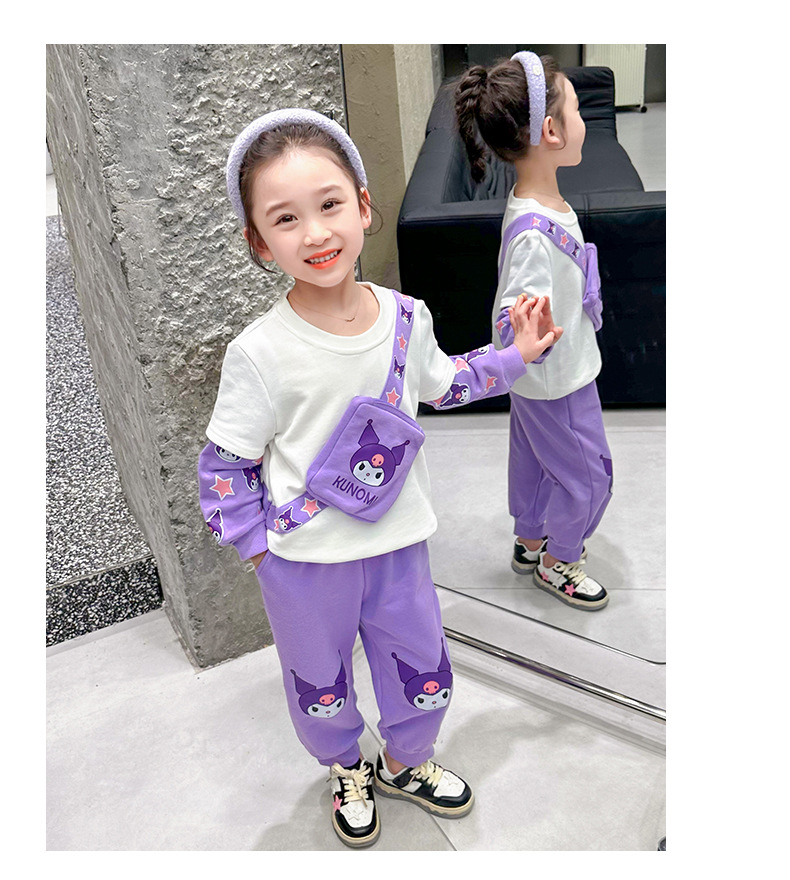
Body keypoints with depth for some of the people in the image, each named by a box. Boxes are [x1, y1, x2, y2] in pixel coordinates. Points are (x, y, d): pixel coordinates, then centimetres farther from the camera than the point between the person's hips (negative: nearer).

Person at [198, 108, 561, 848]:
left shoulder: (406, 316, -9)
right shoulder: (261, 354, -23)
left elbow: (442, 384, 12)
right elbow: (224, 463, -11)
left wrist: (515, 355, 6)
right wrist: (257, 544, -9)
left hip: (398, 542, 4)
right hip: (305, 564, -3)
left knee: (424, 673, 21)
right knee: (321, 683, 20)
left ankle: (405, 762, 54)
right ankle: (346, 772, 54)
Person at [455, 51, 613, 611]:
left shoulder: (546, 203, -2)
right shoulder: (532, 232, -33)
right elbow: (511, 326, -35)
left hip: (547, 374, 9)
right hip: (557, 380, -9)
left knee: (536, 461, 25)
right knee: (587, 475, 10)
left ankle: (531, 541, 48)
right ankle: (557, 563, 33)